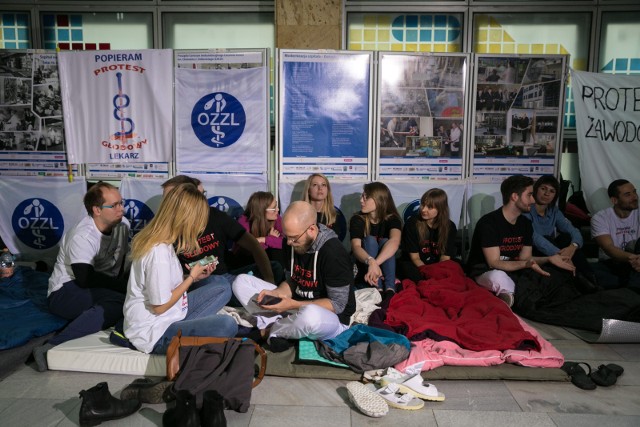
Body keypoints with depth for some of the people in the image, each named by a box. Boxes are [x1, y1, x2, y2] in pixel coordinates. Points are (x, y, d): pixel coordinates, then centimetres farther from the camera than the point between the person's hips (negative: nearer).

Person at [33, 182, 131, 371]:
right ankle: (51, 348, -37)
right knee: (119, 300, -34)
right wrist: (125, 286, -24)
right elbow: (87, 279, -26)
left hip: (102, 290, 8)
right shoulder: (82, 237, -19)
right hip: (66, 292, -7)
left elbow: (125, 262, 3)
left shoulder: (122, 224, 0)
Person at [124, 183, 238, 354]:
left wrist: (196, 274, 3)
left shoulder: (154, 240, 4)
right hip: (154, 333, -10)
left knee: (221, 291, 11)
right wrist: (191, 277, -10)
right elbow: (160, 306, -20)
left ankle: (184, 328, -4)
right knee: (227, 325, -27)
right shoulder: (159, 252, -26)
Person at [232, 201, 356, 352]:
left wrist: (293, 305, -25)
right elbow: (293, 281, 9)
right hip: (297, 307, 7)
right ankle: (281, 327, -17)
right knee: (241, 281, -1)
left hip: (333, 318, -6)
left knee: (310, 315, -44)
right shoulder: (296, 245, -2)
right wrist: (276, 293, -13)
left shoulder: (333, 253, -23)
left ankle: (270, 330, -12)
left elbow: (338, 304, -20)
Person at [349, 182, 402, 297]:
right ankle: (378, 290, -41)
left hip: (385, 267, 0)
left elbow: (394, 241, -35)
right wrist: (371, 262, -52)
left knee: (385, 241, -26)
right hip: (363, 267, 0)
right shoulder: (357, 220, -11)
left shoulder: (392, 219, -12)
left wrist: (375, 263, -52)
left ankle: (390, 290, -43)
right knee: (370, 240, -26)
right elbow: (356, 247, -29)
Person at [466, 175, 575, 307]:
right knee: (498, 277, -39)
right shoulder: (488, 223, -18)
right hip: (484, 273, -7)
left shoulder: (526, 224, 6)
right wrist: (526, 264, -35)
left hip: (513, 272, 8)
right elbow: (494, 263, -21)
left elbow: (525, 258, 6)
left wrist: (549, 259, -12)